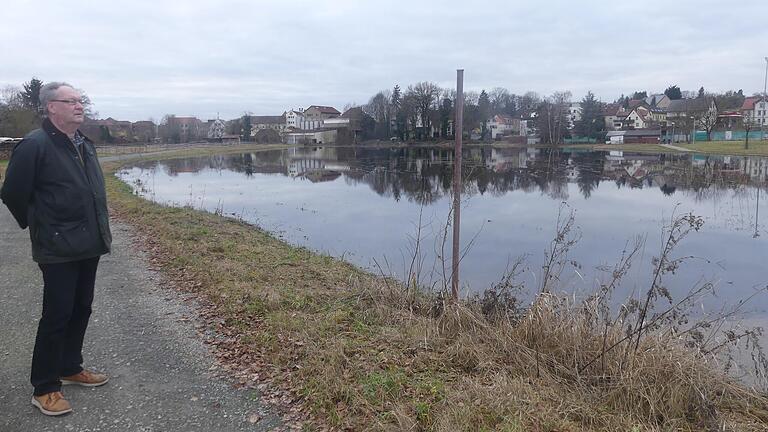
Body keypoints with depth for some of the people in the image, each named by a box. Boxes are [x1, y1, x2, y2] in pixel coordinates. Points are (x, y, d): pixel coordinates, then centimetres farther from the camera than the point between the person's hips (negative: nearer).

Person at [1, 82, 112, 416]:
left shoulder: (85, 145, 11)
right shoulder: (35, 145, -14)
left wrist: (99, 231, 15)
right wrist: (40, 228, 3)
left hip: (88, 247, 8)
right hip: (58, 251, -7)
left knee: (81, 310, 16)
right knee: (57, 316, -1)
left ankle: (70, 368, 33)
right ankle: (45, 388, 14)